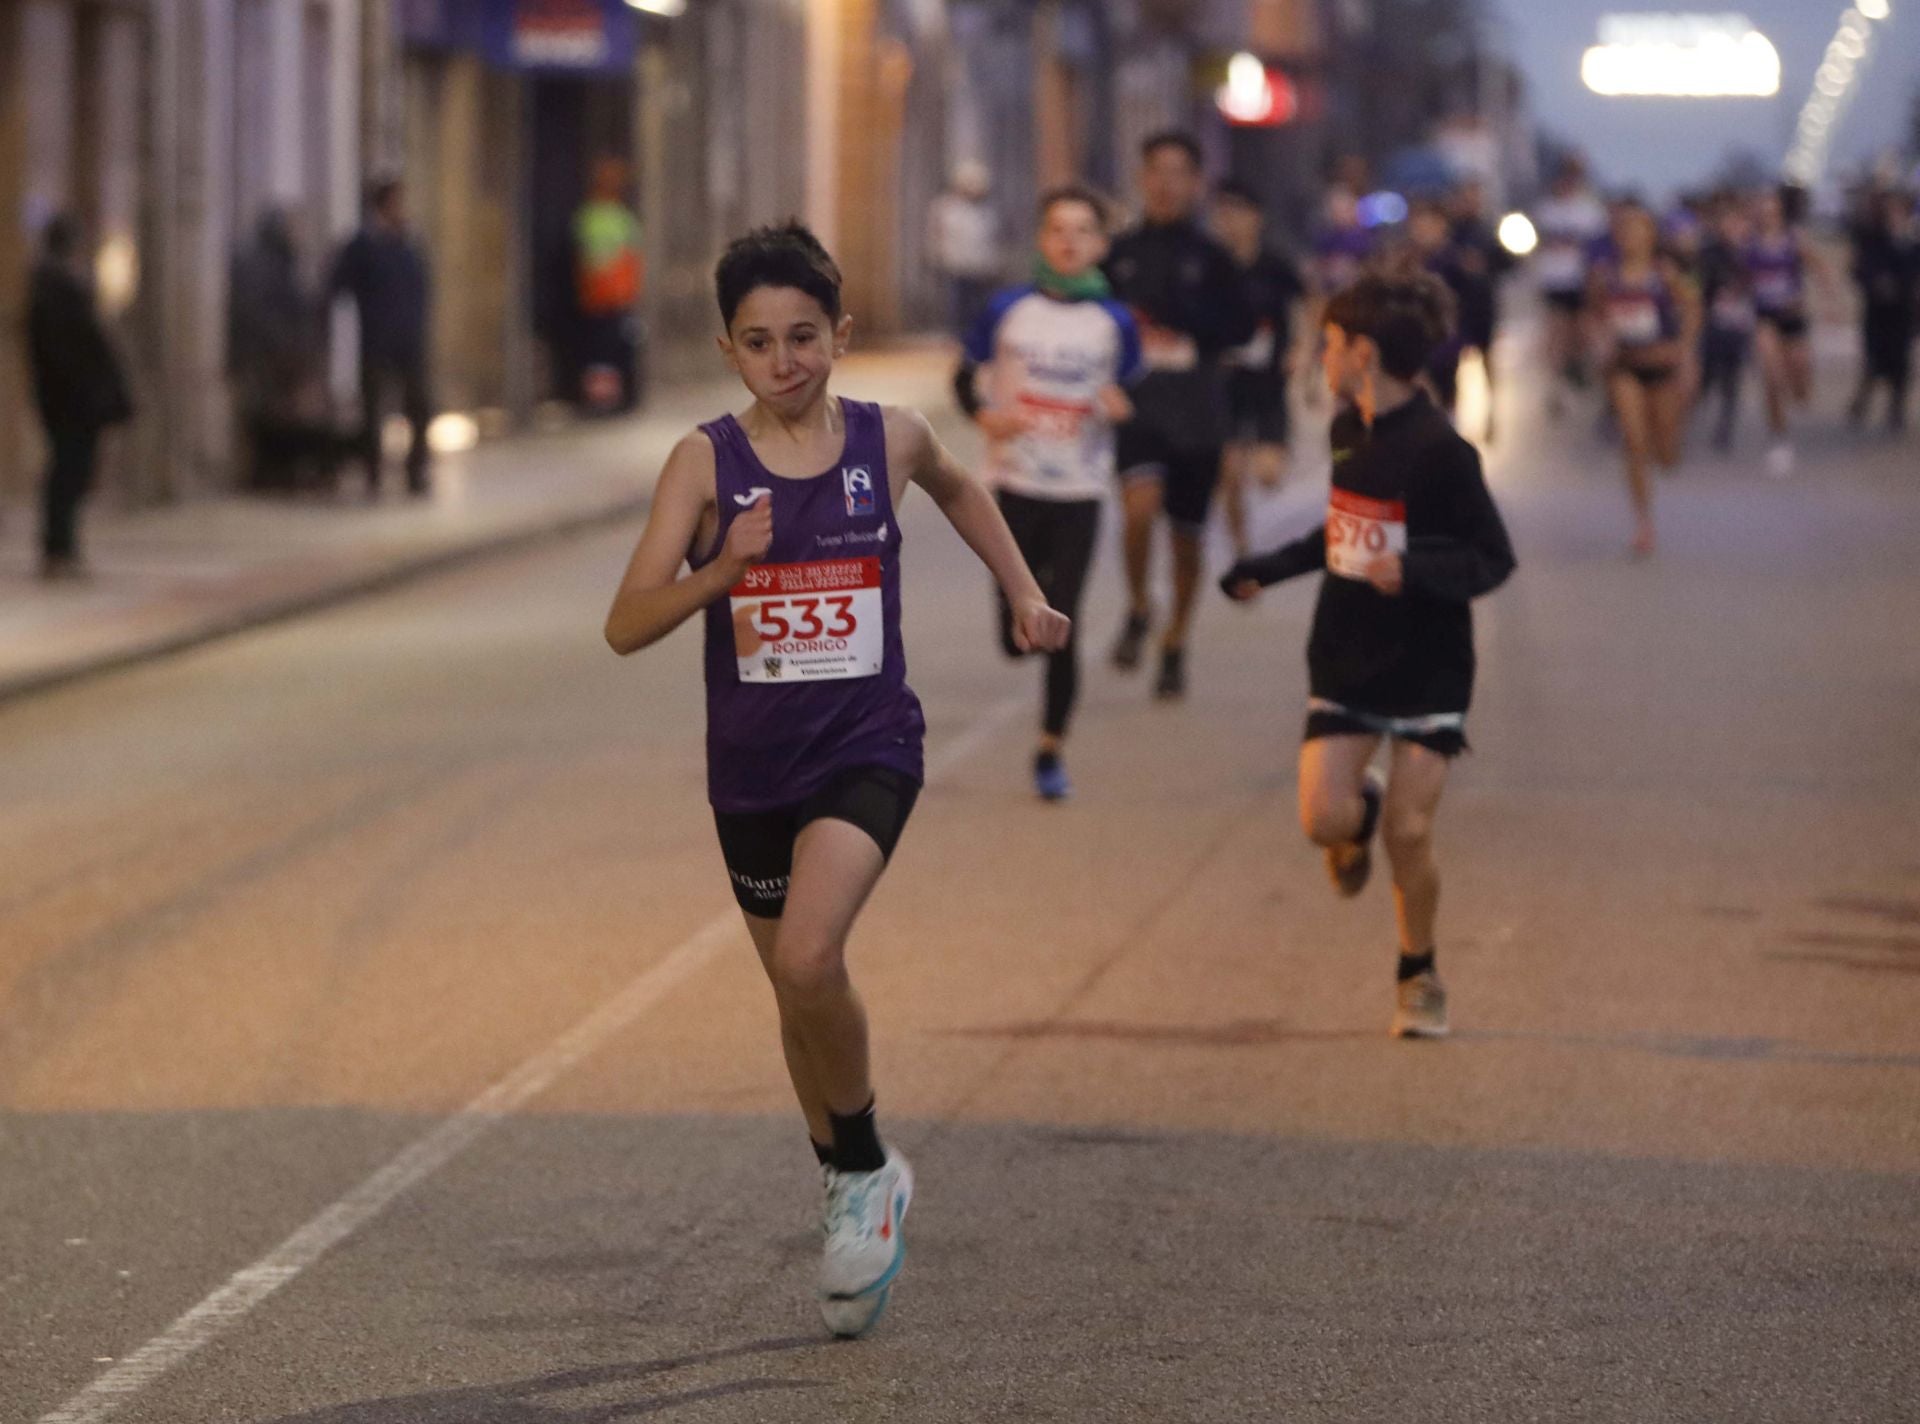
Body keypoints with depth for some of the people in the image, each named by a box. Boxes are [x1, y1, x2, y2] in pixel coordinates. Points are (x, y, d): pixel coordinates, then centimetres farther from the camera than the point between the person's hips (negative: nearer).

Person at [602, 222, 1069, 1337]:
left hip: (867, 750, -2)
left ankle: (867, 1169, -1)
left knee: (808, 957, -25)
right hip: (752, 764, 2)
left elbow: (957, 488, 21)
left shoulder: (888, 440, -4)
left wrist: (1024, 592, 18)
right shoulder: (706, 462, -9)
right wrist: (721, 568, -29)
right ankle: (857, 1197, 38)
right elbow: (627, 627, -14)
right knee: (800, 990, 15)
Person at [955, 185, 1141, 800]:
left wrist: (1121, 406, -15)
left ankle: (1051, 751, 10)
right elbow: (967, 376, 5)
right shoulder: (1009, 310, -2)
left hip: (1079, 492, 0)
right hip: (1016, 484, 1)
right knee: (1017, 636, 4)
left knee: (1061, 627, -4)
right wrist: (985, 415, -15)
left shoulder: (1114, 322, 0)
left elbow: (1132, 397, 8)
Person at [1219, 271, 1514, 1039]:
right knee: (1324, 820, -7)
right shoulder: (1348, 431, 4)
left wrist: (1413, 572, -32)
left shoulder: (1439, 449, -19)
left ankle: (1419, 974, 17)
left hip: (1427, 668, -5)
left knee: (1409, 835, -5)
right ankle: (1364, 808, 30)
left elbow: (1493, 559, -16)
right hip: (1346, 661, 5)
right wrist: (1269, 568, 19)